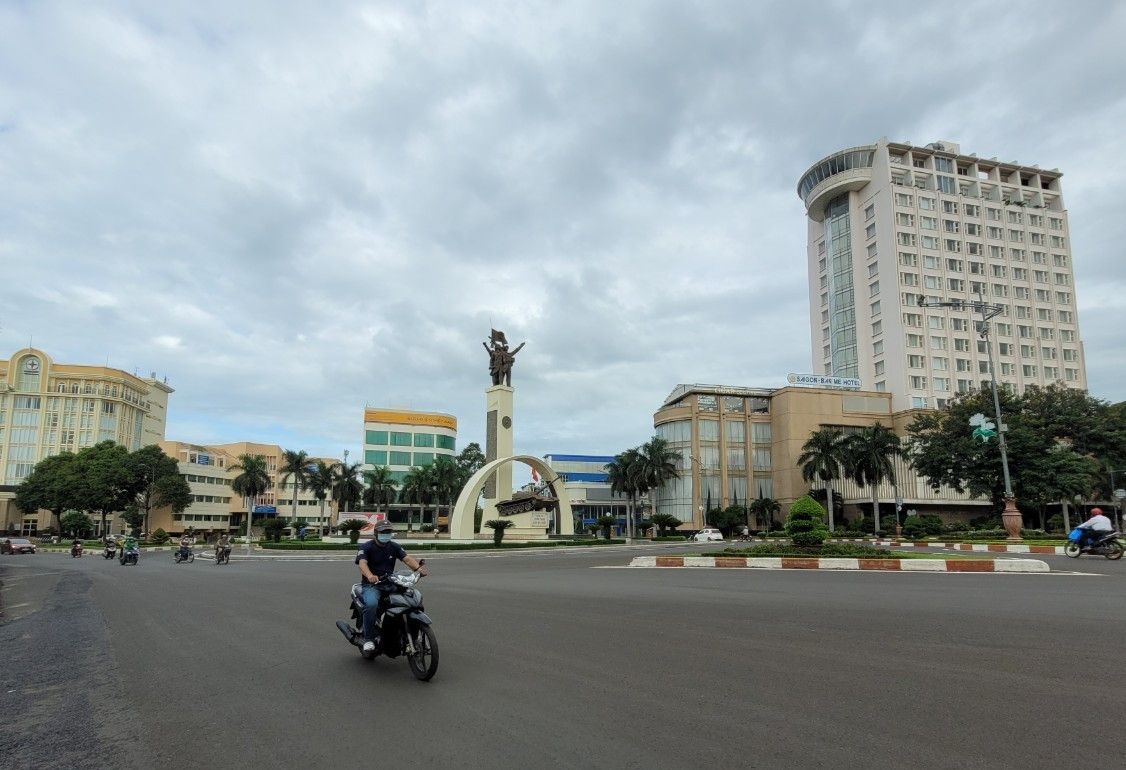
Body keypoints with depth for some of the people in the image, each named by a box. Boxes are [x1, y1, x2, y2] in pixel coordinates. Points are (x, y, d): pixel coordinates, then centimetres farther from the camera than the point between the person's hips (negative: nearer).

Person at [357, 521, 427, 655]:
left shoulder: (394, 547, 11)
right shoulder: (367, 547, -2)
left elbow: (407, 558, -2)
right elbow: (362, 563, -20)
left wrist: (418, 568, -25)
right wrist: (370, 576, -42)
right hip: (372, 585, -4)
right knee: (371, 604, -35)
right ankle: (369, 639, -20)